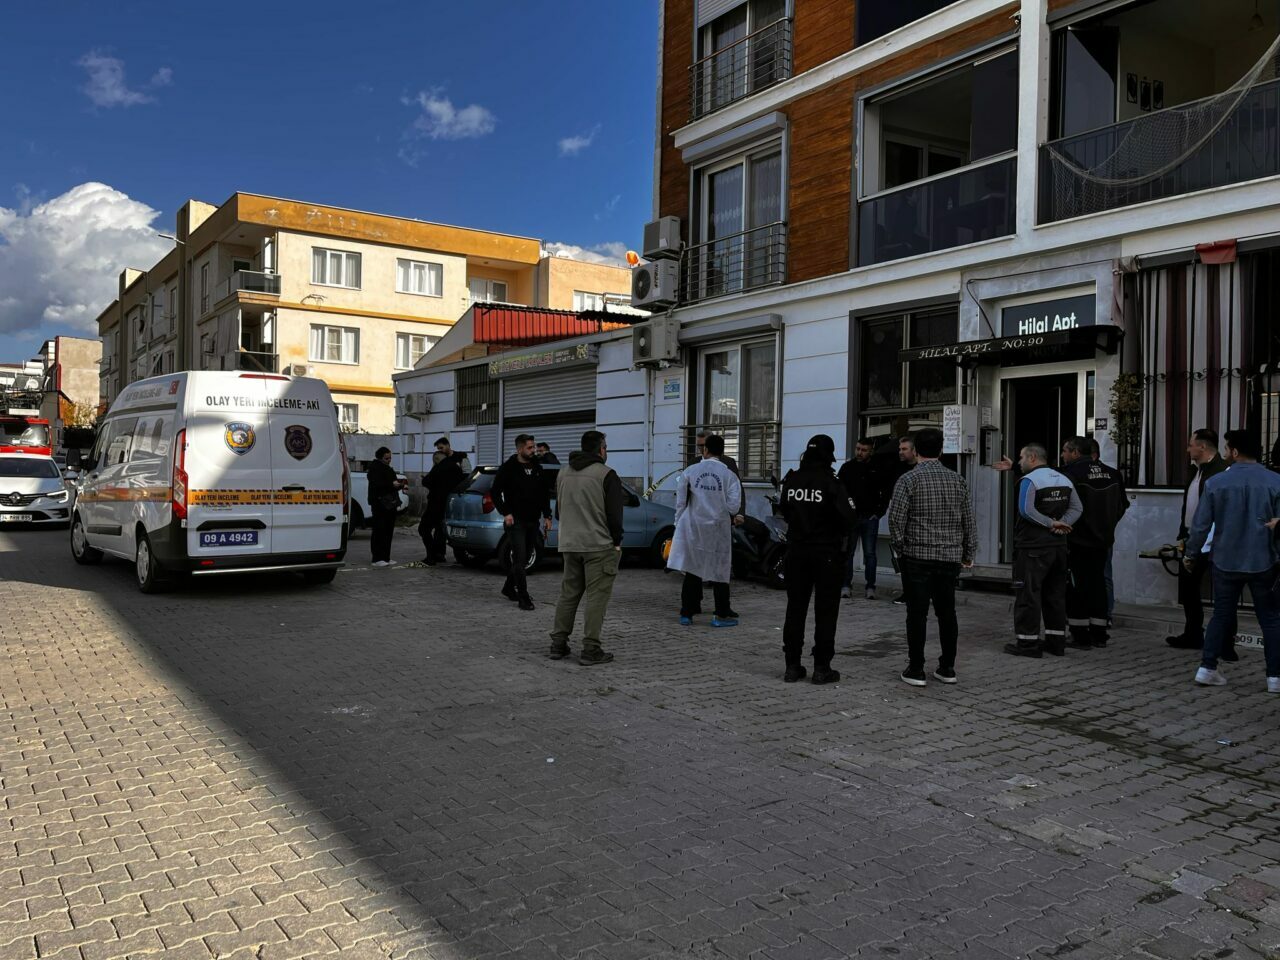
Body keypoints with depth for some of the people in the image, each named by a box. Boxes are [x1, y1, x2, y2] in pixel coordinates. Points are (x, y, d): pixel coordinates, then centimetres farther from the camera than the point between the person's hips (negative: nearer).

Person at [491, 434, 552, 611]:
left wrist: (547, 516, 8)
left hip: (533, 521, 6)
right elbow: (495, 492, -5)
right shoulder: (508, 468, -7)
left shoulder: (537, 468, 9)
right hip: (515, 521, -6)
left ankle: (509, 589, 31)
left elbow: (544, 494, 15)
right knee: (520, 559, -10)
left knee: (524, 558, 13)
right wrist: (505, 513, -13)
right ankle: (524, 598, -7)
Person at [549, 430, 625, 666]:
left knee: (568, 593, 14)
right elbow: (614, 514, -12)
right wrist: (617, 541, -1)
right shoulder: (606, 475, -11)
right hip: (599, 545, -7)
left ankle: (558, 644, 16)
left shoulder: (562, 473, 11)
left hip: (569, 544, 7)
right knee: (597, 596, -3)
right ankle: (591, 650, -4)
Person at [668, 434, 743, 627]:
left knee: (692, 571, 9)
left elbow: (680, 502, -1)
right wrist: (733, 515, 14)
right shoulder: (728, 475, -6)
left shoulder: (689, 472, -3)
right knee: (720, 571, 9)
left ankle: (687, 613, 13)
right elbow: (733, 506, -9)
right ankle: (721, 615, 13)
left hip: (692, 529, 1)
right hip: (718, 530, -1)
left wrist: (679, 526, 10)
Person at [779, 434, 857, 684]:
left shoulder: (790, 481, 0)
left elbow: (784, 510, 9)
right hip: (827, 553, -4)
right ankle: (822, 668, 7)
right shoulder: (832, 484, -15)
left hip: (796, 551, 4)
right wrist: (840, 534, 2)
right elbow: (847, 517, -18)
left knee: (795, 608, 12)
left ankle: (792, 665, 14)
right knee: (825, 611, 5)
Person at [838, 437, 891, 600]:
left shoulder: (878, 469, 3)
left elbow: (886, 492, 9)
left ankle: (870, 587, 8)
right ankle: (846, 585, 9)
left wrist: (879, 512, 2)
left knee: (870, 553, 3)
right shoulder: (847, 468, 4)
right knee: (847, 552, 2)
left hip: (870, 518, -1)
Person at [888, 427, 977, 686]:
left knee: (917, 613, 0)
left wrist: (899, 548, 3)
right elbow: (969, 520, 10)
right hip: (950, 557, 4)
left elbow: (896, 519, -11)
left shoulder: (908, 480, -6)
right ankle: (947, 668, 17)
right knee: (947, 612, 12)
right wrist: (968, 553, 18)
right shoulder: (957, 480, 7)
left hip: (917, 556, -4)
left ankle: (916, 670, 4)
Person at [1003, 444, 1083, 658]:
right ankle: (1057, 641, 19)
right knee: (1056, 594, 14)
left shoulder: (1029, 480, -11)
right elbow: (1077, 508, 8)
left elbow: (1026, 510, -22)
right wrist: (1062, 524, -4)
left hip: (1033, 546, -8)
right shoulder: (1064, 480, 13)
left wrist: (1051, 523, -14)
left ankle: (1028, 642, -2)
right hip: (1058, 545, 8)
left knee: (1028, 594, -3)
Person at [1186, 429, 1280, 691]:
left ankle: (1207, 668, 12)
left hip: (1226, 562, 1)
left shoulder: (1215, 483, -6)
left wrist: (1191, 554, 10)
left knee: (1221, 615, 13)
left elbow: (1201, 524, -2)